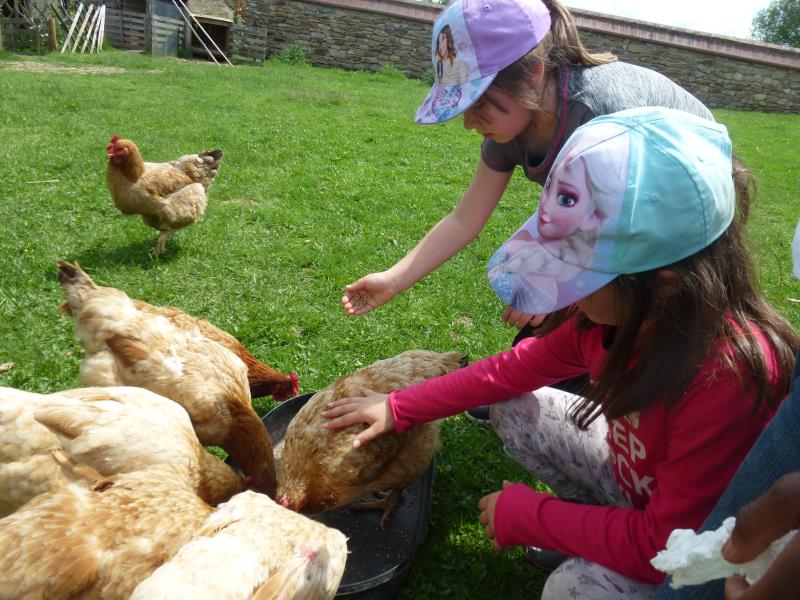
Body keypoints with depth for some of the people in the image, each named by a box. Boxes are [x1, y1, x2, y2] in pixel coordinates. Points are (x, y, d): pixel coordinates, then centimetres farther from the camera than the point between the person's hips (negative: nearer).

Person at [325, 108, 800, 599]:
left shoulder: (727, 376, -38)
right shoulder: (612, 310, -18)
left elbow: (664, 546, -31)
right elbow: (520, 367, -5)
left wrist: (526, 515, -21)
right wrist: (399, 407, -6)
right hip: (634, 475, 6)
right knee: (513, 409, -4)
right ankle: (593, 521, 10)